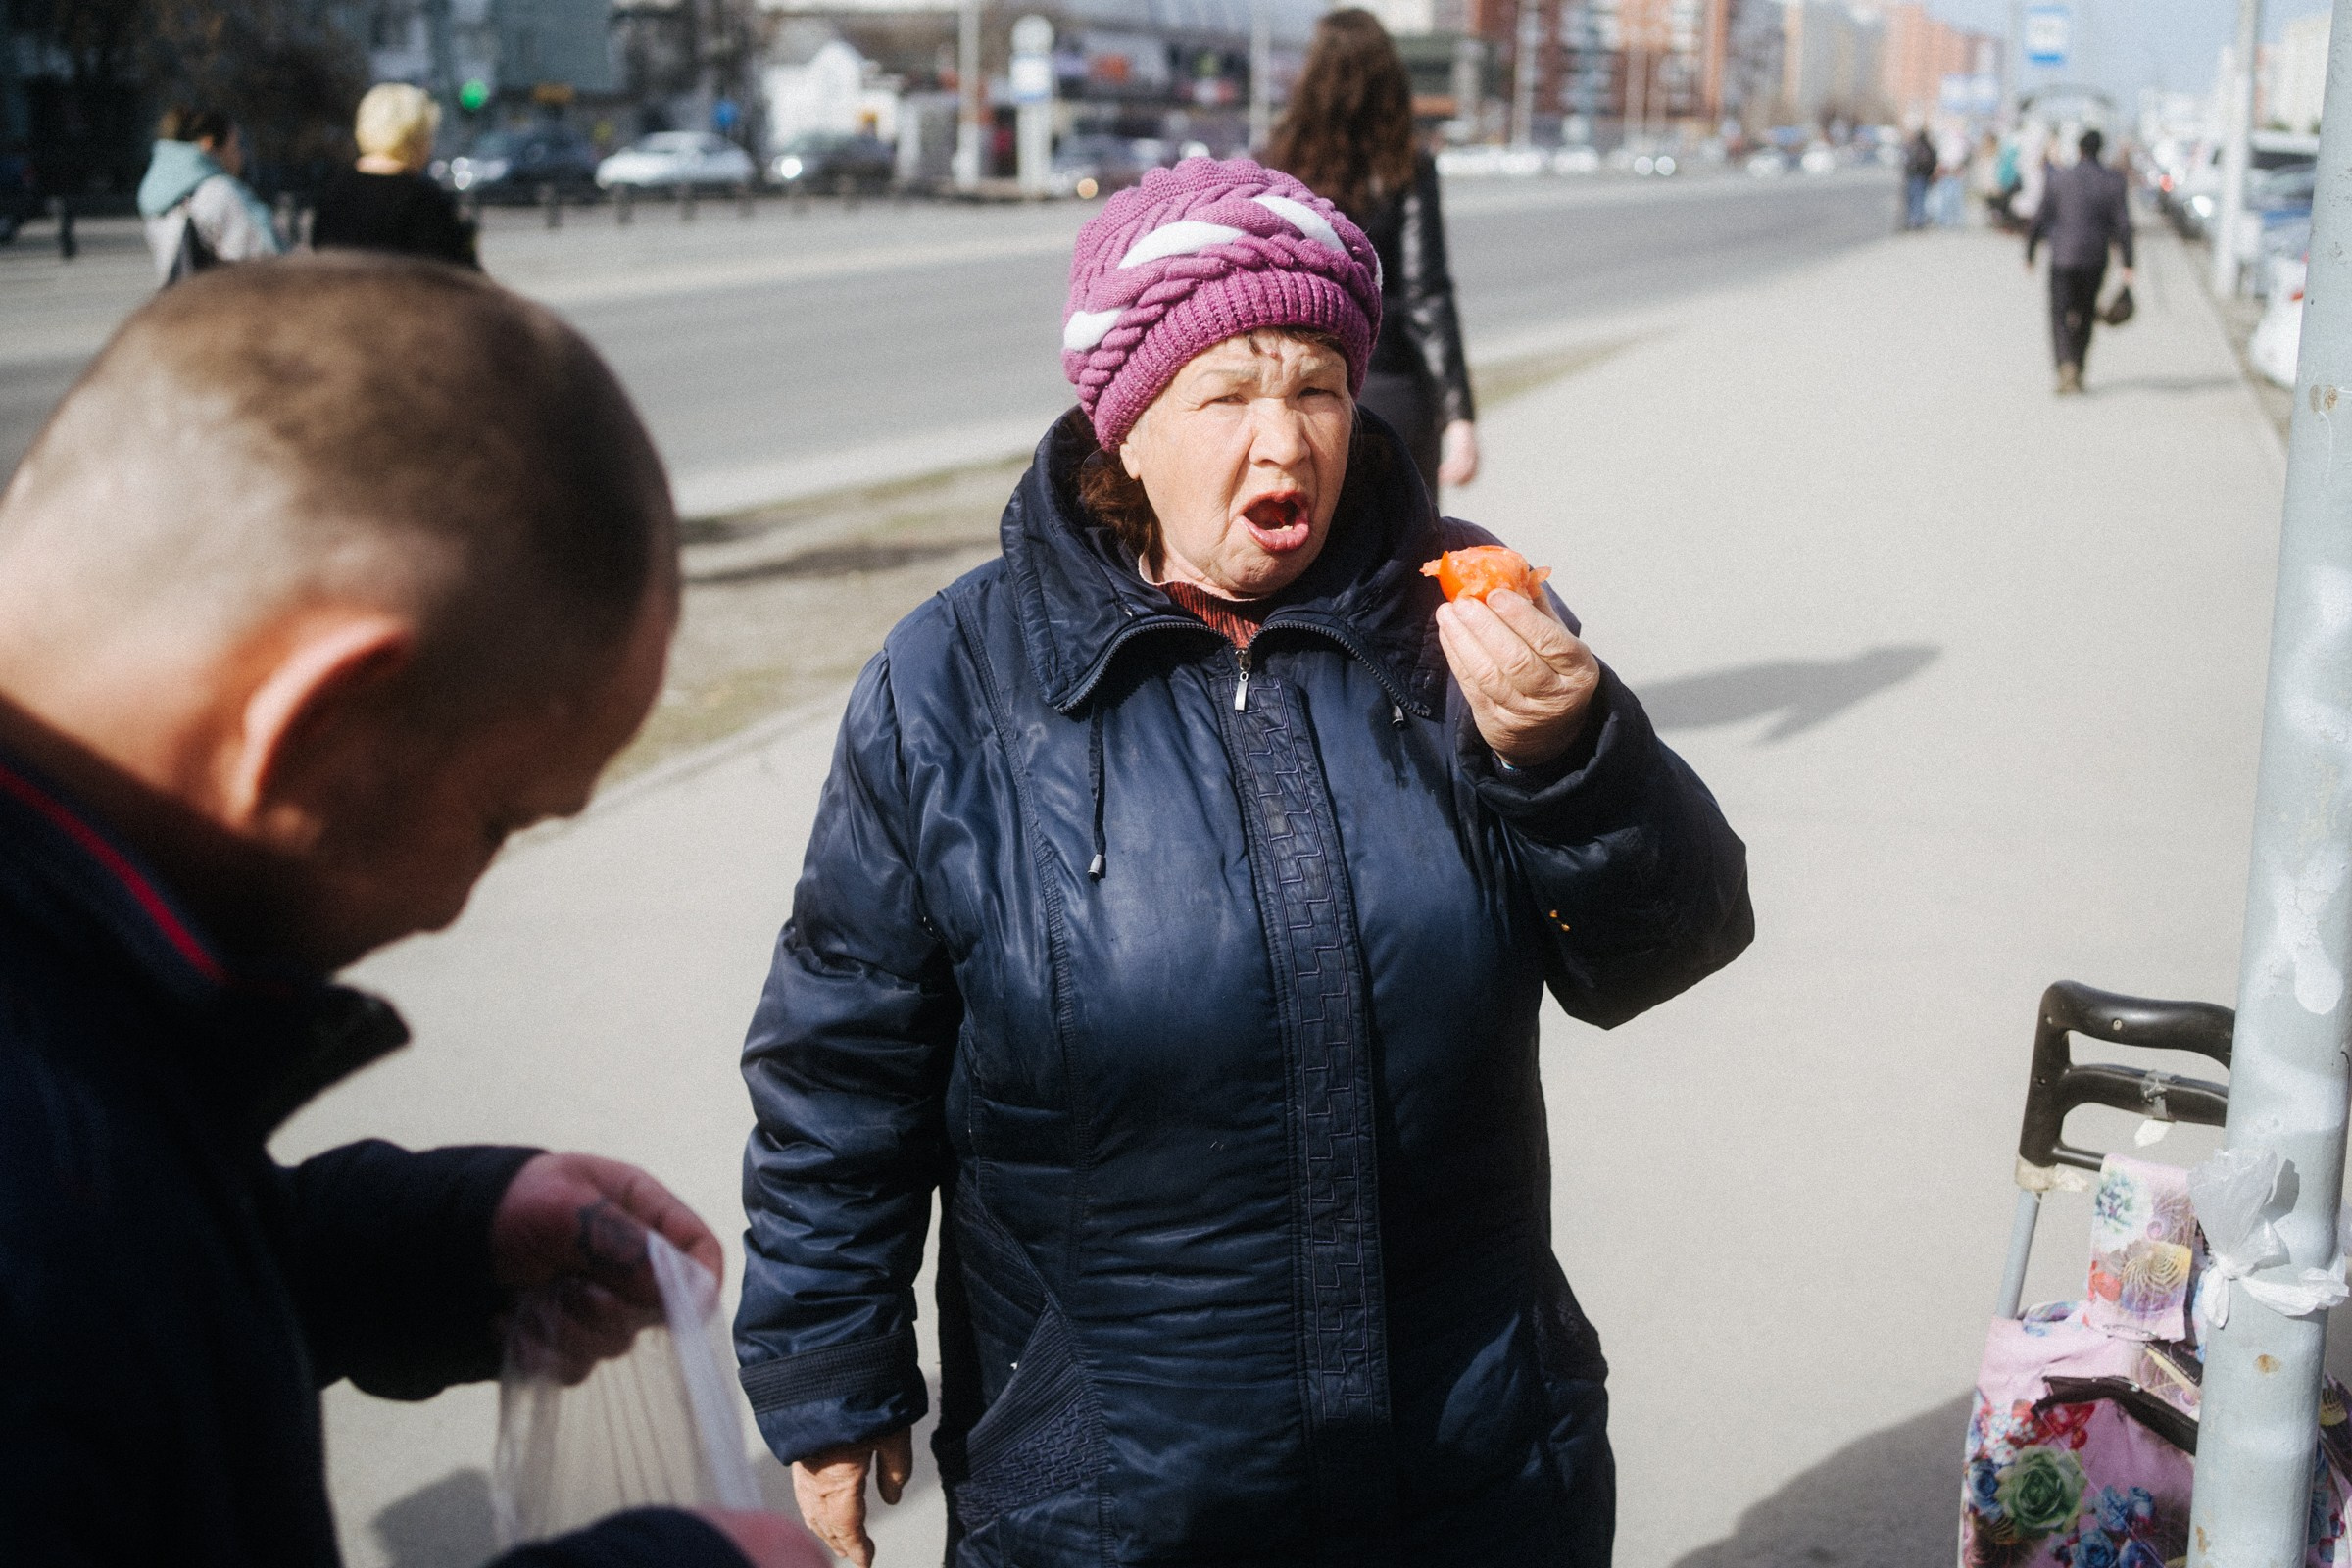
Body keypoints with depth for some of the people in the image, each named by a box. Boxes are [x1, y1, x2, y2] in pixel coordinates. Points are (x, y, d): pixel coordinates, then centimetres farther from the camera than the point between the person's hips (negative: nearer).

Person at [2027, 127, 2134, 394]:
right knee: (2084, 315, 17)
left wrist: (2029, 254, 8)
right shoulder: (2113, 181, -3)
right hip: (2095, 259, 2)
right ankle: (2078, 372, 23)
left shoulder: (2056, 179, -6)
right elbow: (2123, 224, -4)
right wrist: (2127, 264, -2)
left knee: (2060, 315, 0)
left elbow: (2040, 219, -3)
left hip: (2063, 257, -2)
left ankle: (2067, 365, -22)